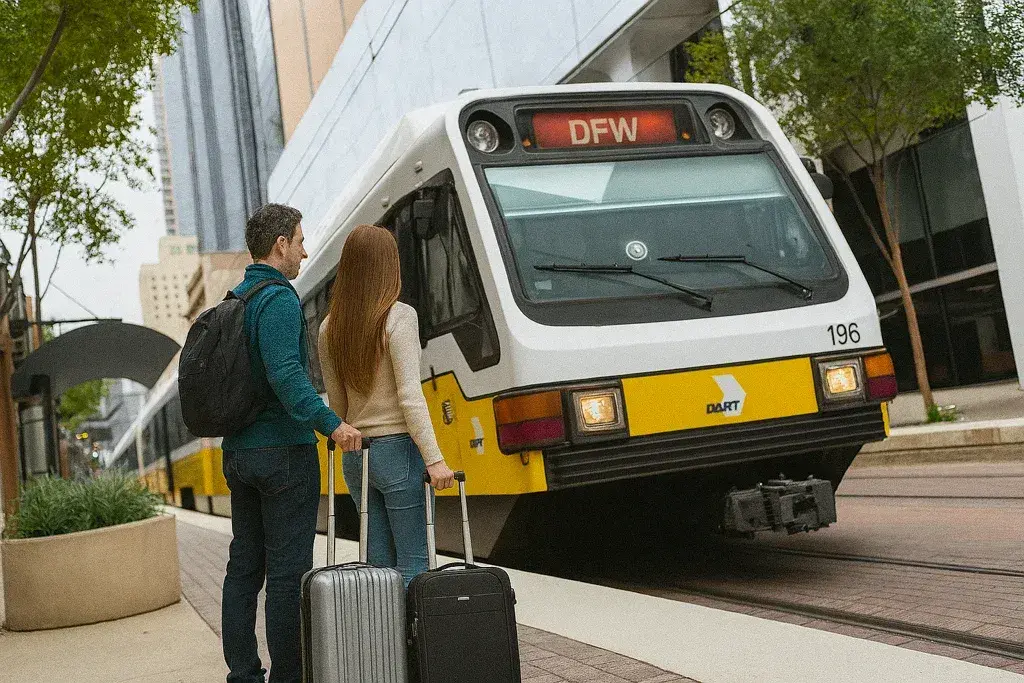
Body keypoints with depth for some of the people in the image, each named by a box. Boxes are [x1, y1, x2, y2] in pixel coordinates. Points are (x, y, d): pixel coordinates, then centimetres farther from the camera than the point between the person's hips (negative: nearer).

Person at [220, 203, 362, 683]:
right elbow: (285, 373, -26)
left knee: (244, 566, 11)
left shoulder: (234, 300, 15)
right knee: (288, 571, -3)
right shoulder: (278, 298, -13)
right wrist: (330, 423, -32)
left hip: (239, 450, 9)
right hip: (283, 450, -9)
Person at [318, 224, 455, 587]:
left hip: (355, 456, 6)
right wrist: (434, 459, -17)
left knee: (378, 562, 12)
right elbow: (409, 395, -16)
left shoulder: (329, 328, 8)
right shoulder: (398, 316, -10)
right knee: (413, 562, -1)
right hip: (398, 450, -6)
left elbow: (336, 403, 12)